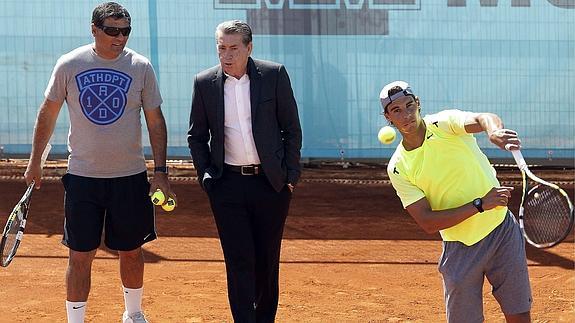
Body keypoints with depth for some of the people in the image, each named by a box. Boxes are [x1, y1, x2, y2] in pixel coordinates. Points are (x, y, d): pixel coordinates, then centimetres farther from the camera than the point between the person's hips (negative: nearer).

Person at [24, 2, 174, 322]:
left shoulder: (141, 67, -3)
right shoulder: (69, 65, -4)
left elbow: (155, 120, 3)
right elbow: (48, 113, 7)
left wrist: (161, 170, -1)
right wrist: (35, 162, 8)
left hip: (130, 176, 1)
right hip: (82, 176, -1)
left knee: (132, 251, 12)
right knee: (80, 256, -1)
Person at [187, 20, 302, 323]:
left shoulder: (274, 75, -3)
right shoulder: (204, 82, 1)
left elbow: (292, 129, 3)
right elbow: (196, 136, 10)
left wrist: (290, 175, -1)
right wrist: (205, 176, 1)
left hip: (271, 183, 0)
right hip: (228, 184, 0)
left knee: (267, 260, 10)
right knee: (239, 262, -3)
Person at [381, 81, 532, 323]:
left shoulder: (445, 123, -9)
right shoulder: (398, 169, -6)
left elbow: (483, 119, -31)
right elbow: (428, 223, -13)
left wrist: (494, 132, -55)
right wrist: (480, 205, -22)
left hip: (502, 231, 0)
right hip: (460, 248, 0)